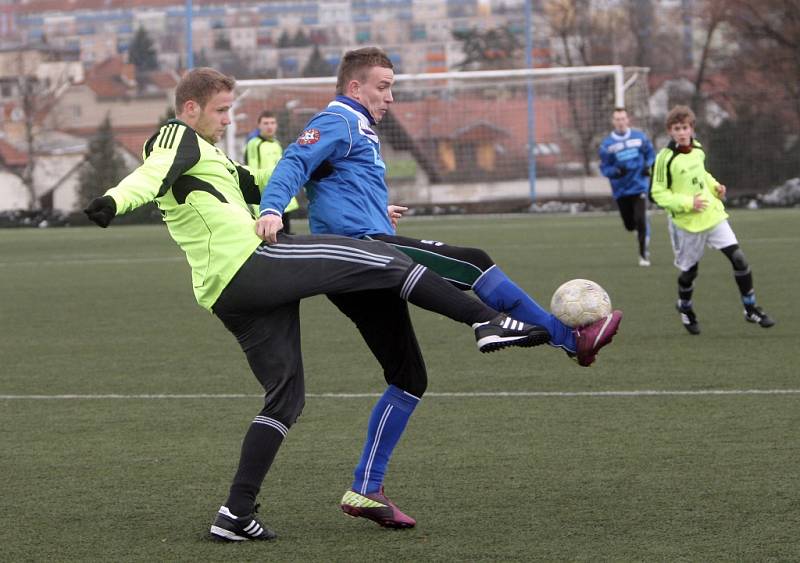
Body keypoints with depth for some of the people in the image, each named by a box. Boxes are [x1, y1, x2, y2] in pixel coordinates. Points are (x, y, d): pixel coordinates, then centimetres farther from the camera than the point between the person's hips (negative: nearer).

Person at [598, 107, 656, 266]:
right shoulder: (607, 144, -5)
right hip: (621, 190, 1)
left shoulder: (639, 137, -1)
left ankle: (644, 254, 1)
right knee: (630, 225, 9)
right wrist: (616, 171, -22)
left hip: (639, 186, -1)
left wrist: (648, 166, -6)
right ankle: (641, 232, 46)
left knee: (641, 220, -13)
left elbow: (650, 153, 14)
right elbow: (604, 168, -2)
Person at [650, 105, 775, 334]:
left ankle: (751, 309, 6)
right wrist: (688, 203, -21)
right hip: (687, 222, -5)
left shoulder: (697, 149, 3)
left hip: (713, 214, 5)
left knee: (739, 258, -6)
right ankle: (685, 308, 38)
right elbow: (658, 193, -13)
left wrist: (715, 187, 3)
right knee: (689, 270, 8)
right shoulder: (666, 158, -15)